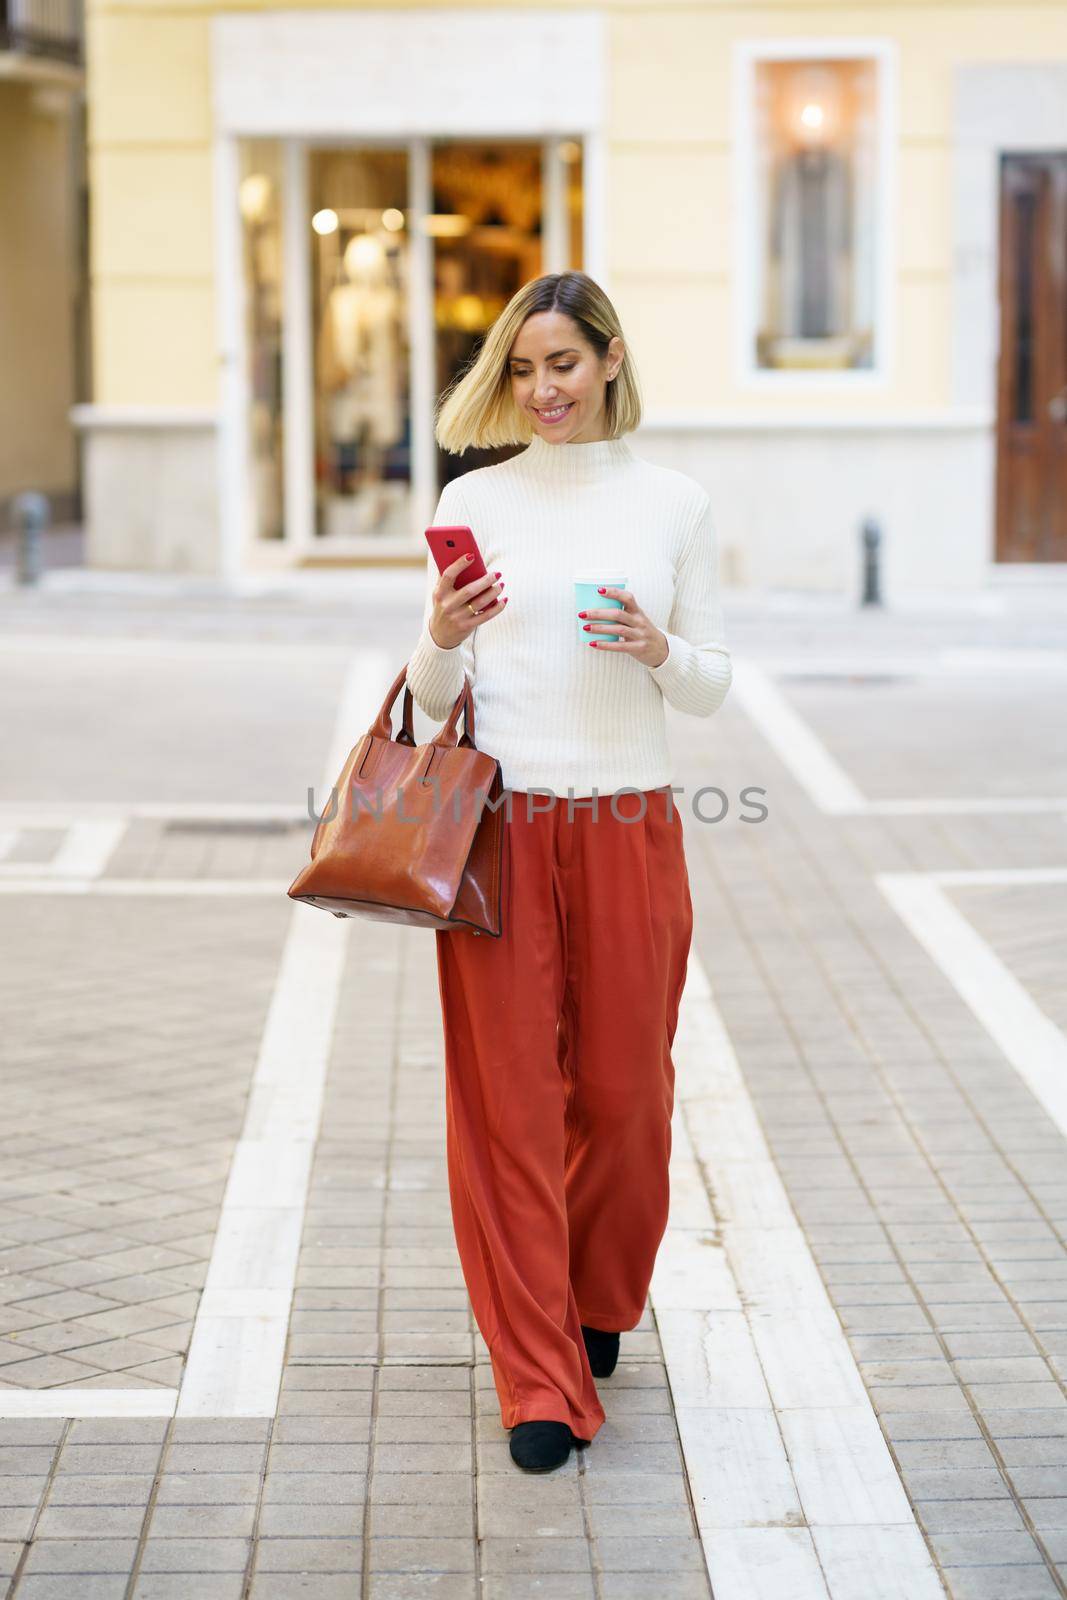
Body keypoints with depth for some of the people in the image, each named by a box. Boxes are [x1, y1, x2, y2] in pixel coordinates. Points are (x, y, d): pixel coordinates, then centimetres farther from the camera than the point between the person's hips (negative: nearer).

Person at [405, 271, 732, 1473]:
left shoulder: (674, 504, 4)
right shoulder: (473, 501, 5)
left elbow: (713, 688, 6)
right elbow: (431, 698, 6)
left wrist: (658, 648, -15)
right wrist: (443, 638, -15)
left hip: (629, 828, 0)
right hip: (499, 828, 0)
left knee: (623, 1089, 8)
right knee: (506, 1095, -1)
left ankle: (597, 1306, 35)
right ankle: (540, 1381, 8)